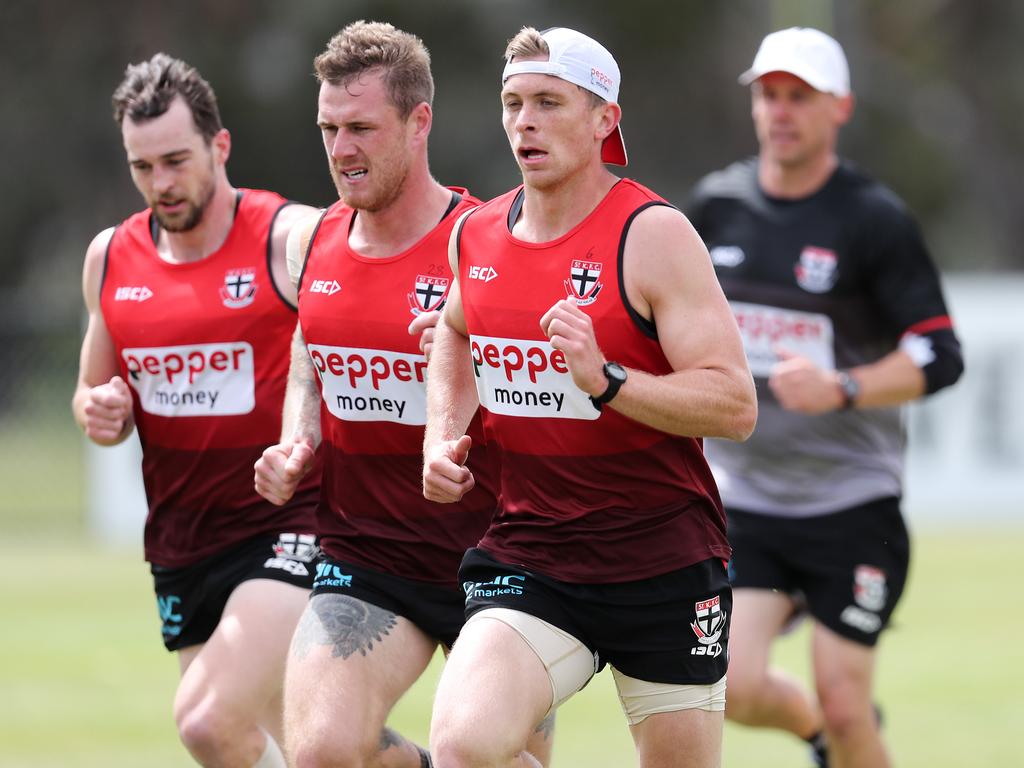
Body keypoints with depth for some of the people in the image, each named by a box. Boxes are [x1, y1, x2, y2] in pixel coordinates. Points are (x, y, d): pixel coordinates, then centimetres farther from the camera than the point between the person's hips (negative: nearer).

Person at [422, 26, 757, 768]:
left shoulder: (654, 234, -11)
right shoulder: (475, 235, 6)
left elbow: (736, 404, -17)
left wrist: (605, 380, -30)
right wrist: (443, 435, 14)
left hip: (666, 566, -3)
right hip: (529, 560, 3)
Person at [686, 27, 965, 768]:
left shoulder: (876, 221, -10)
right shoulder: (717, 204, 3)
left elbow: (939, 357, -13)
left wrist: (841, 390, -28)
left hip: (851, 503, -3)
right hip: (743, 495, 3)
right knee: (735, 690, -9)